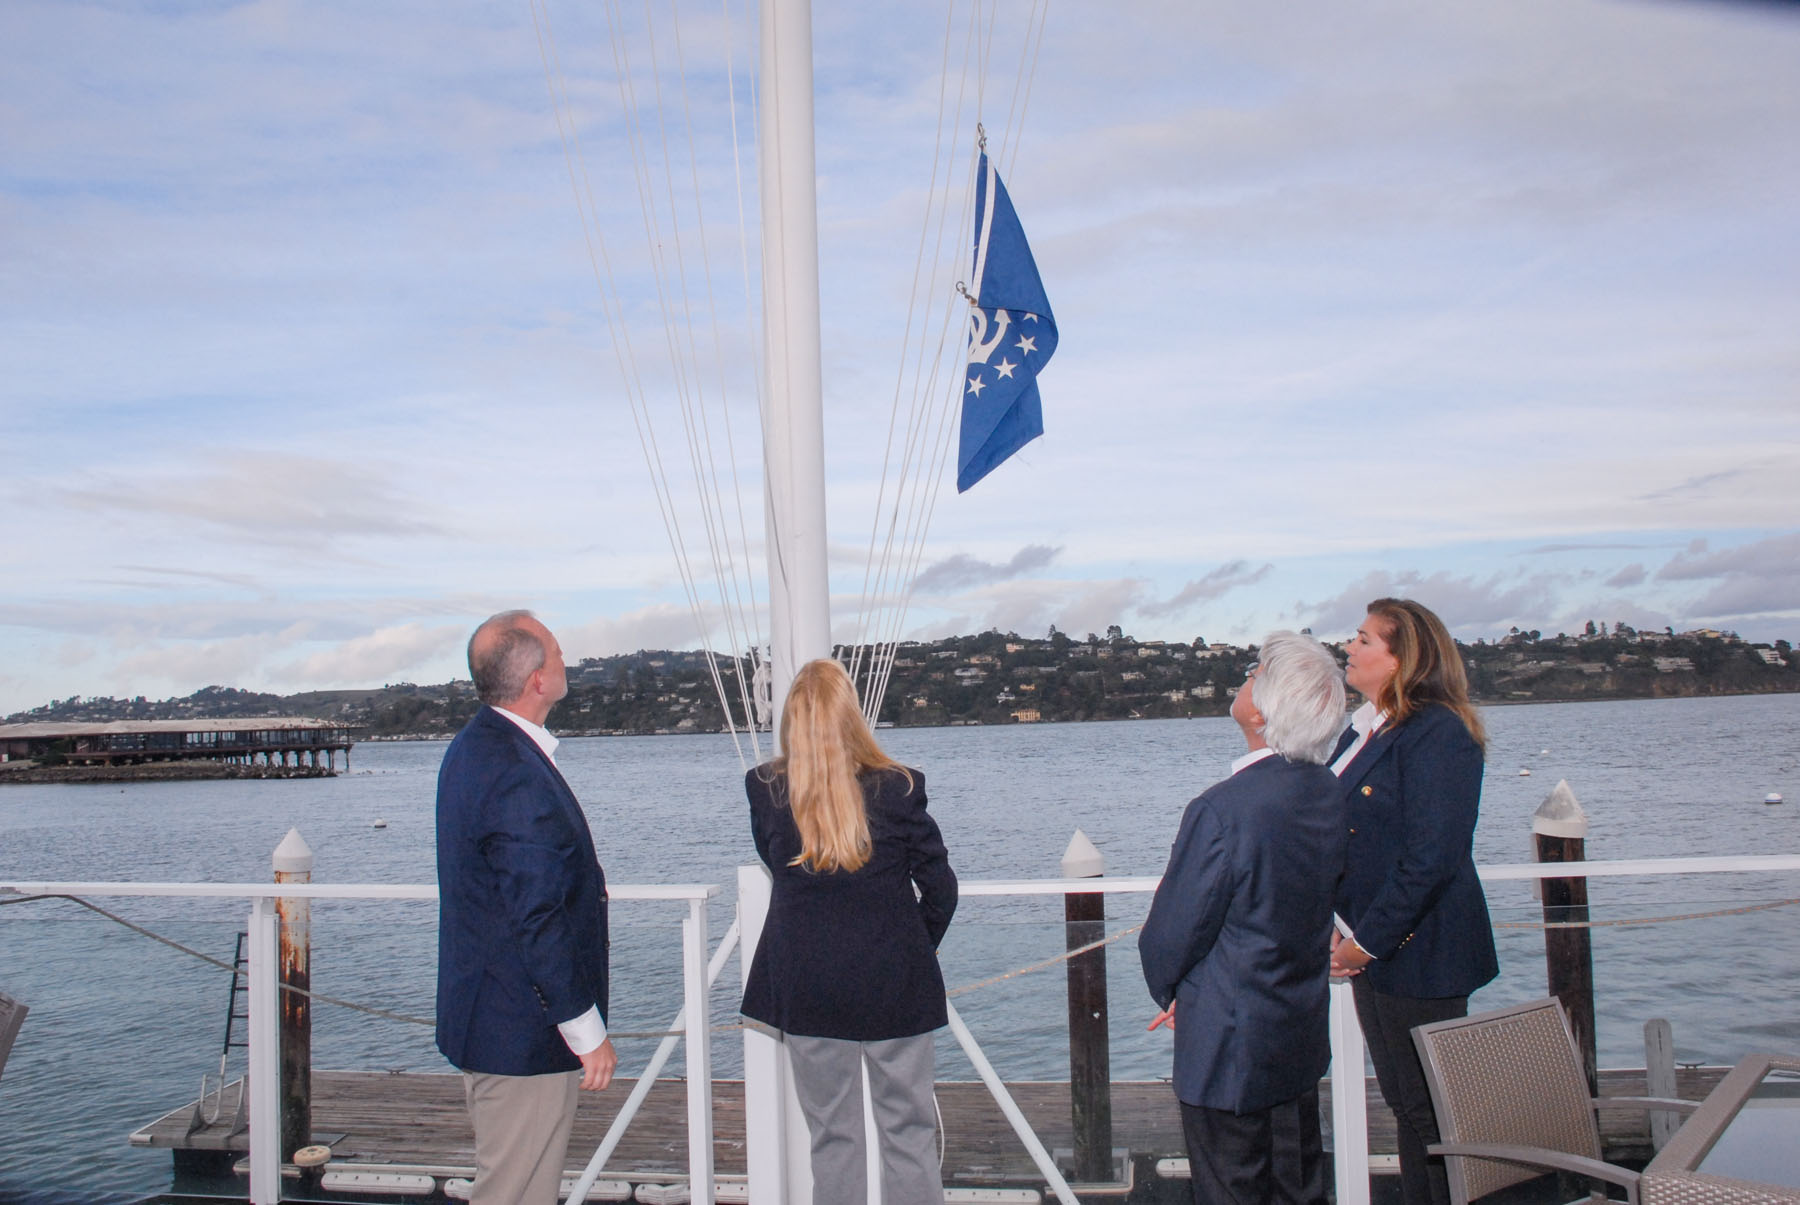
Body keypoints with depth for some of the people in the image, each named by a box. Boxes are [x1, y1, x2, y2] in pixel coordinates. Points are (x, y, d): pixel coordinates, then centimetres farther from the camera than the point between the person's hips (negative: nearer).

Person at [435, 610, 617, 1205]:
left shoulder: (473, 748, 8)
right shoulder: (518, 778, -25)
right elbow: (537, 922, -24)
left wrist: (585, 882, 15)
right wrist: (587, 1032, -18)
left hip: (486, 1018, 10)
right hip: (526, 1034, -10)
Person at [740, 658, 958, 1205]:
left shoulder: (765, 790, -6)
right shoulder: (897, 789, -11)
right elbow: (940, 888, -5)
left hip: (807, 989, 2)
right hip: (894, 988, -1)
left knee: (831, 1134, 12)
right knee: (909, 1130, 10)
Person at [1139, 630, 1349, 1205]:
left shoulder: (1221, 810, -28)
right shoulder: (1328, 793, -4)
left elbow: (1171, 936, -19)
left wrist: (1166, 987, 4)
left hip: (1230, 1046, -7)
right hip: (1305, 1032, 7)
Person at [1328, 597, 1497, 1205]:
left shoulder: (1438, 734, -17)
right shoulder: (1362, 731, 10)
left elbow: (1430, 858, -22)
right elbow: (1336, 834, 16)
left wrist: (1367, 941, -18)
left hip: (1416, 952, -9)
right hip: (1372, 949, 9)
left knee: (1430, 1109, 2)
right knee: (1404, 1104, 17)